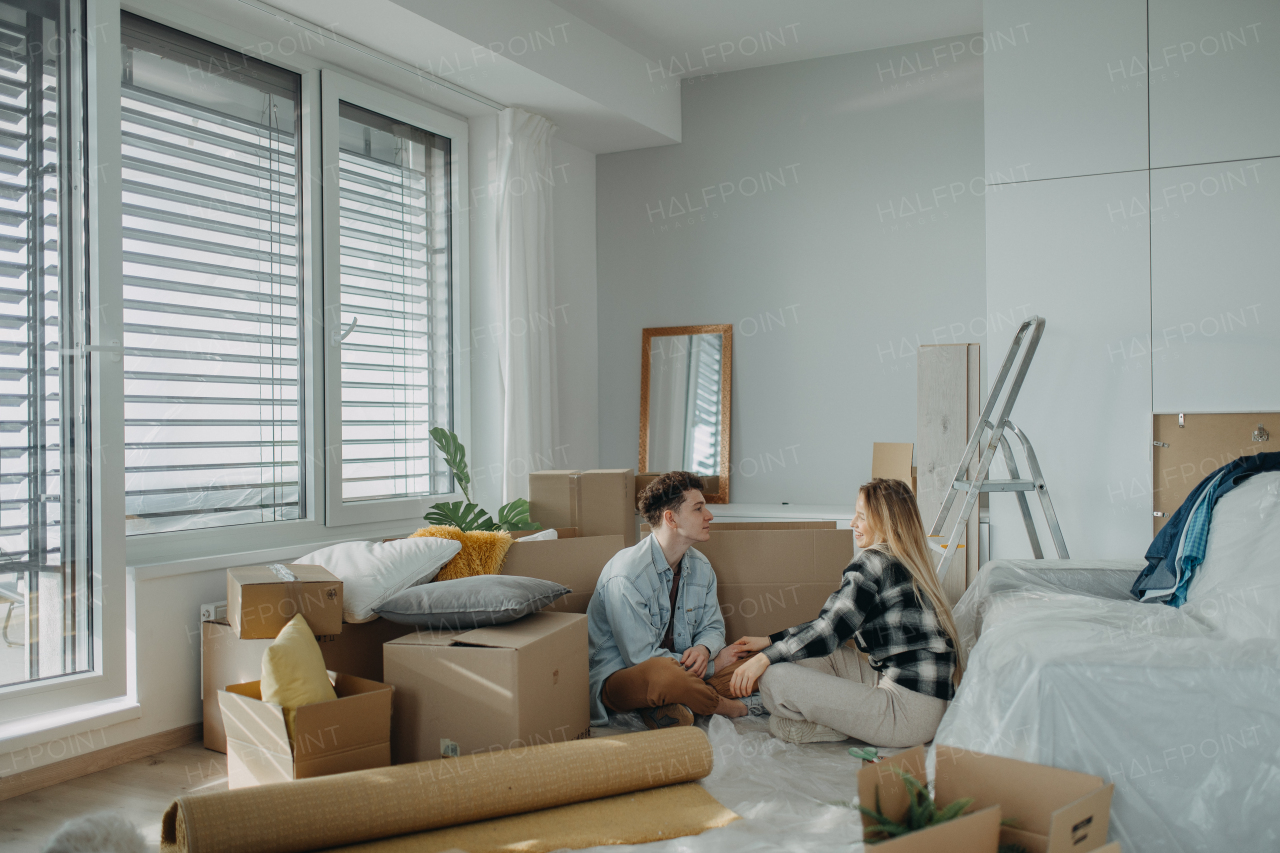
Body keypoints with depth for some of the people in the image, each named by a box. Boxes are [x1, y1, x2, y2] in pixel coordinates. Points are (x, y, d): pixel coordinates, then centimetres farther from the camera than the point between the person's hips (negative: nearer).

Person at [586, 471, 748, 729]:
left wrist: (703, 649, -14)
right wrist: (714, 663, -16)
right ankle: (721, 705, -9)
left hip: (681, 668, 8)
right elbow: (641, 657, -22)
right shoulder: (627, 575, -22)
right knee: (666, 673, -41)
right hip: (619, 676, -8)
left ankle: (665, 705, -17)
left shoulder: (700, 567, 4)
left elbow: (713, 627, 13)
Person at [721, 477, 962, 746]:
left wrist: (765, 658, -8)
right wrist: (769, 641, 19)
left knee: (775, 678, -17)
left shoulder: (873, 562, -11)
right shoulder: (907, 563, 17)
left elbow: (830, 630, -14)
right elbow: (832, 624, 20)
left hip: (909, 712, -10)